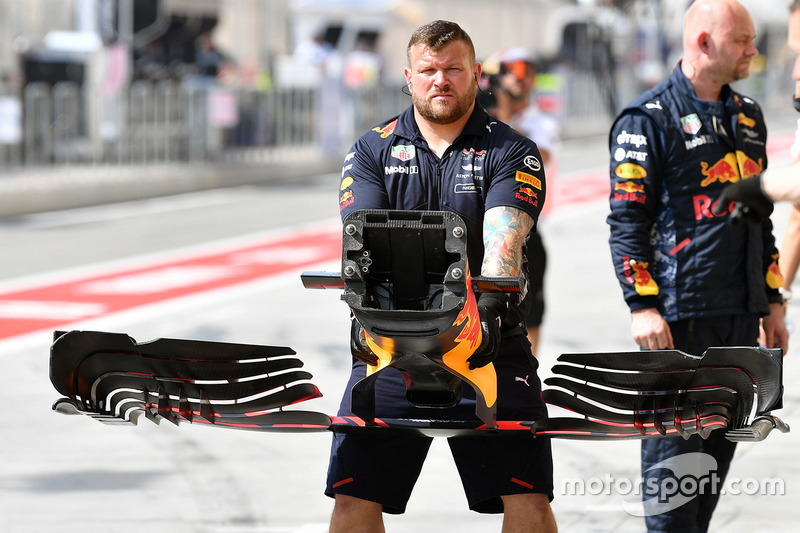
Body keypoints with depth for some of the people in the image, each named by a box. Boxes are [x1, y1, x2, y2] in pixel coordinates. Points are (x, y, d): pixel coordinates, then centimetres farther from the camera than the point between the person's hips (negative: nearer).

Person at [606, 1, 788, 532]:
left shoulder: (748, 115, 17)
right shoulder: (648, 119, -6)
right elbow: (627, 221, -9)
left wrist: (771, 302, 19)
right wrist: (642, 306, -16)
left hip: (741, 315, 7)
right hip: (679, 315, -7)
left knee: (720, 444, 10)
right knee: (673, 448, -6)